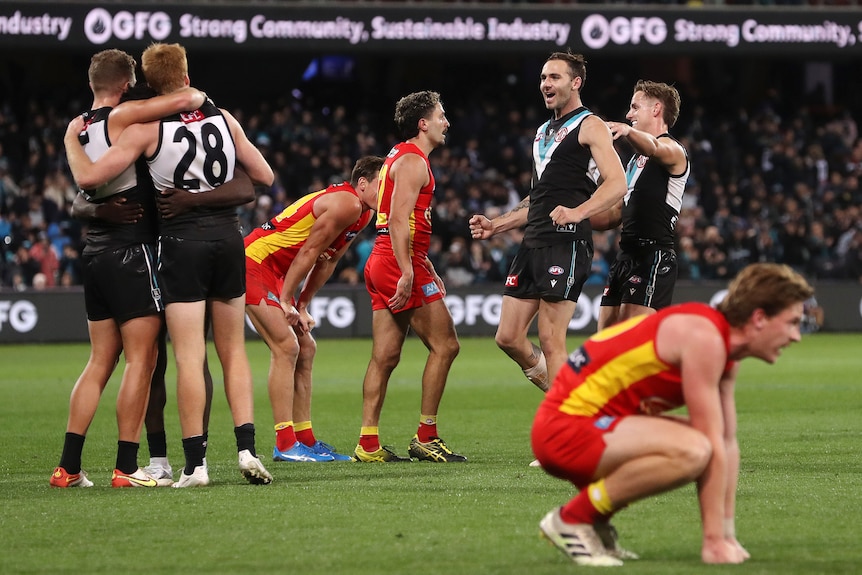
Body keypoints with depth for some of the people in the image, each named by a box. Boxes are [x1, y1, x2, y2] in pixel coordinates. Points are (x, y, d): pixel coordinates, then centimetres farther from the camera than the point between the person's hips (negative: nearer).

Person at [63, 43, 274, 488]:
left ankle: (195, 463, -6)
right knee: (233, 350, 13)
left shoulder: (148, 128, -8)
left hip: (181, 240, -4)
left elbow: (88, 176, -13)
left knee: (189, 356, -4)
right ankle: (246, 447, 4)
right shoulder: (224, 119, 5)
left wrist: (71, 141, 6)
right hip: (228, 235, 4)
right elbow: (263, 177, 12)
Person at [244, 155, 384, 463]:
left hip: (274, 272, 10)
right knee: (286, 347, -14)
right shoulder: (346, 204, -20)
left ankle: (304, 439, 11)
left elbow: (327, 261, 14)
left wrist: (303, 305, 8)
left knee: (305, 349, 9)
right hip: (254, 262, -10)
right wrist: (286, 301, -13)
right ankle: (285, 444, -15)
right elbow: (309, 251, -19)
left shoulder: (362, 213, 11)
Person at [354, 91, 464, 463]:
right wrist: (408, 272, -27)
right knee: (444, 345, -5)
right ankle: (426, 437, -5)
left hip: (381, 264, 10)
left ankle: (368, 444, 4)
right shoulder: (413, 161, -10)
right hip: (401, 265, -10)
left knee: (385, 356, 7)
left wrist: (427, 270, 29)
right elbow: (399, 220, -21)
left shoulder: (398, 158, 22)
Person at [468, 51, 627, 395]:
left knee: (551, 342, -11)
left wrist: (577, 213, -30)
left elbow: (617, 183, -15)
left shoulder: (590, 127, -2)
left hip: (567, 244, -9)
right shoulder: (544, 132, 25)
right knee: (508, 337, 5)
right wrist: (496, 225, 23)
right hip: (533, 244, 9)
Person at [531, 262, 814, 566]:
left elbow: (727, 443, 12)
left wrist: (727, 534, 9)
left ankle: (595, 521, 16)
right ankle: (571, 519, -13)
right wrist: (714, 541, -18)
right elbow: (713, 446, -19)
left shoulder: (722, 347, 11)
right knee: (692, 450, -30)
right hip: (566, 428, -11)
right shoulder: (704, 338, -19)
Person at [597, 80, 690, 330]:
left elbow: (654, 148, -32)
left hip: (654, 255, -9)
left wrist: (628, 131, -52)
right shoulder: (636, 159, 25)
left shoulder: (672, 150, -5)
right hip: (627, 254, 9)